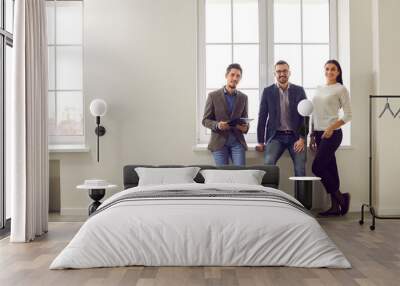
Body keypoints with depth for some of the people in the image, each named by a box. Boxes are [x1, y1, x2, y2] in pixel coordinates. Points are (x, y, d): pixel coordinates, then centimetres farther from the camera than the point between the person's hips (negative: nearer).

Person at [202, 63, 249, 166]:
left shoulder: (243, 97, 9)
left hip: (237, 141, 2)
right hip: (219, 142, -2)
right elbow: (205, 120, 1)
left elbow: (245, 119, 14)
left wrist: (245, 127, -9)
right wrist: (217, 125, -19)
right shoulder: (213, 96, 0)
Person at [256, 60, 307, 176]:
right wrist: (260, 141, 2)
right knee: (268, 164, -23)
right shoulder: (268, 91, 5)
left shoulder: (299, 90, 7)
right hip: (276, 136, -1)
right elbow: (262, 117, 5)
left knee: (301, 169, -7)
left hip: (296, 136, 1)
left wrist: (302, 138, -6)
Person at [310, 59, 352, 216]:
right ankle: (335, 207, 14)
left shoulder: (341, 89, -3)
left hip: (332, 133, -6)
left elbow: (348, 115, -7)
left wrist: (331, 127, -18)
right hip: (319, 133, 6)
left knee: (317, 167, -11)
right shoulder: (319, 89, 15)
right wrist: (312, 135, 13)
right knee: (329, 169, 8)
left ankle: (341, 197, 7)